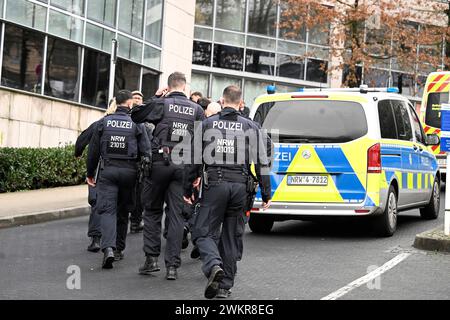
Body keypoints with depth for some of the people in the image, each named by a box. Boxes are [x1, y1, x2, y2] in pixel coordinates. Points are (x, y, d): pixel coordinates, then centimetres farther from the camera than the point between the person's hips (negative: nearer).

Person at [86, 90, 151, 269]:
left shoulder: (105, 122, 4)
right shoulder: (136, 123, 0)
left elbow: (93, 150, 6)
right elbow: (145, 151, -4)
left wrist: (90, 173, 15)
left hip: (107, 170, 0)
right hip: (129, 171, 0)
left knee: (107, 209, -4)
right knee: (123, 211, 14)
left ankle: (108, 248, -25)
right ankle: (119, 249, 24)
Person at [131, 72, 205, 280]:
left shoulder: (161, 104, -3)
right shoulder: (196, 110, 6)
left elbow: (135, 116, 7)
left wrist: (155, 98, 13)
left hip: (159, 163, -2)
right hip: (183, 167, 2)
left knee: (152, 211, 11)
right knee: (177, 215, 4)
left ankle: (151, 258, 3)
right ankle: (172, 265, 2)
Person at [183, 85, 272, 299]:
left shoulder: (206, 124, 6)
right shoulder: (251, 128, 8)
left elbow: (194, 159, 5)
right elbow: (262, 163, 5)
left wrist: (188, 189, 13)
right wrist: (266, 194, 11)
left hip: (215, 184, -2)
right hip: (240, 185, 2)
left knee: (204, 232, 4)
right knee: (232, 237, 11)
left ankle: (214, 265, -25)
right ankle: (225, 286, 14)